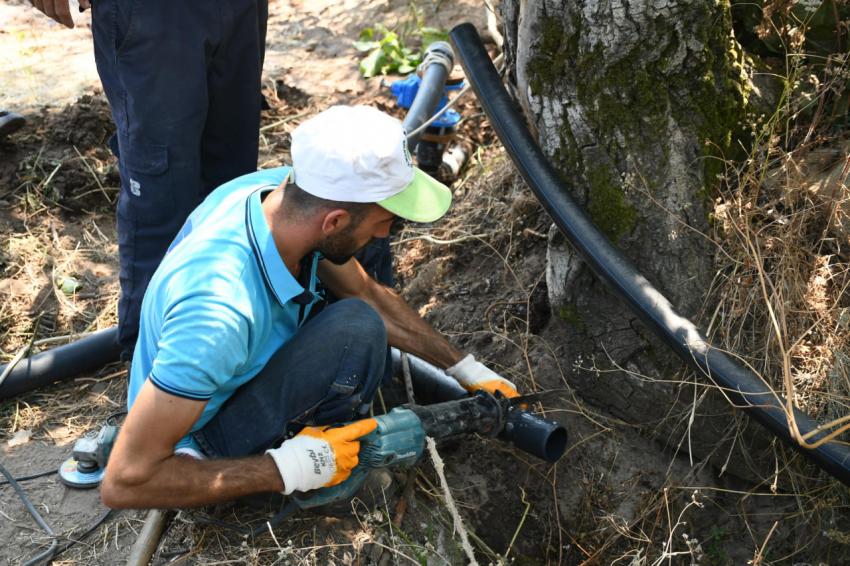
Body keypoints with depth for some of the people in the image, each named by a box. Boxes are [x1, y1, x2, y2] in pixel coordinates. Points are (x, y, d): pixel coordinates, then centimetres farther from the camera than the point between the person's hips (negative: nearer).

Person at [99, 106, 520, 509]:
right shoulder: (219, 314, -41)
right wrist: (285, 471, -30)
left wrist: (467, 371, 6)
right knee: (357, 329, -27)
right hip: (206, 448, -8)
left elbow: (369, 295, 3)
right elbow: (123, 482, -35)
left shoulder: (279, 187, -17)